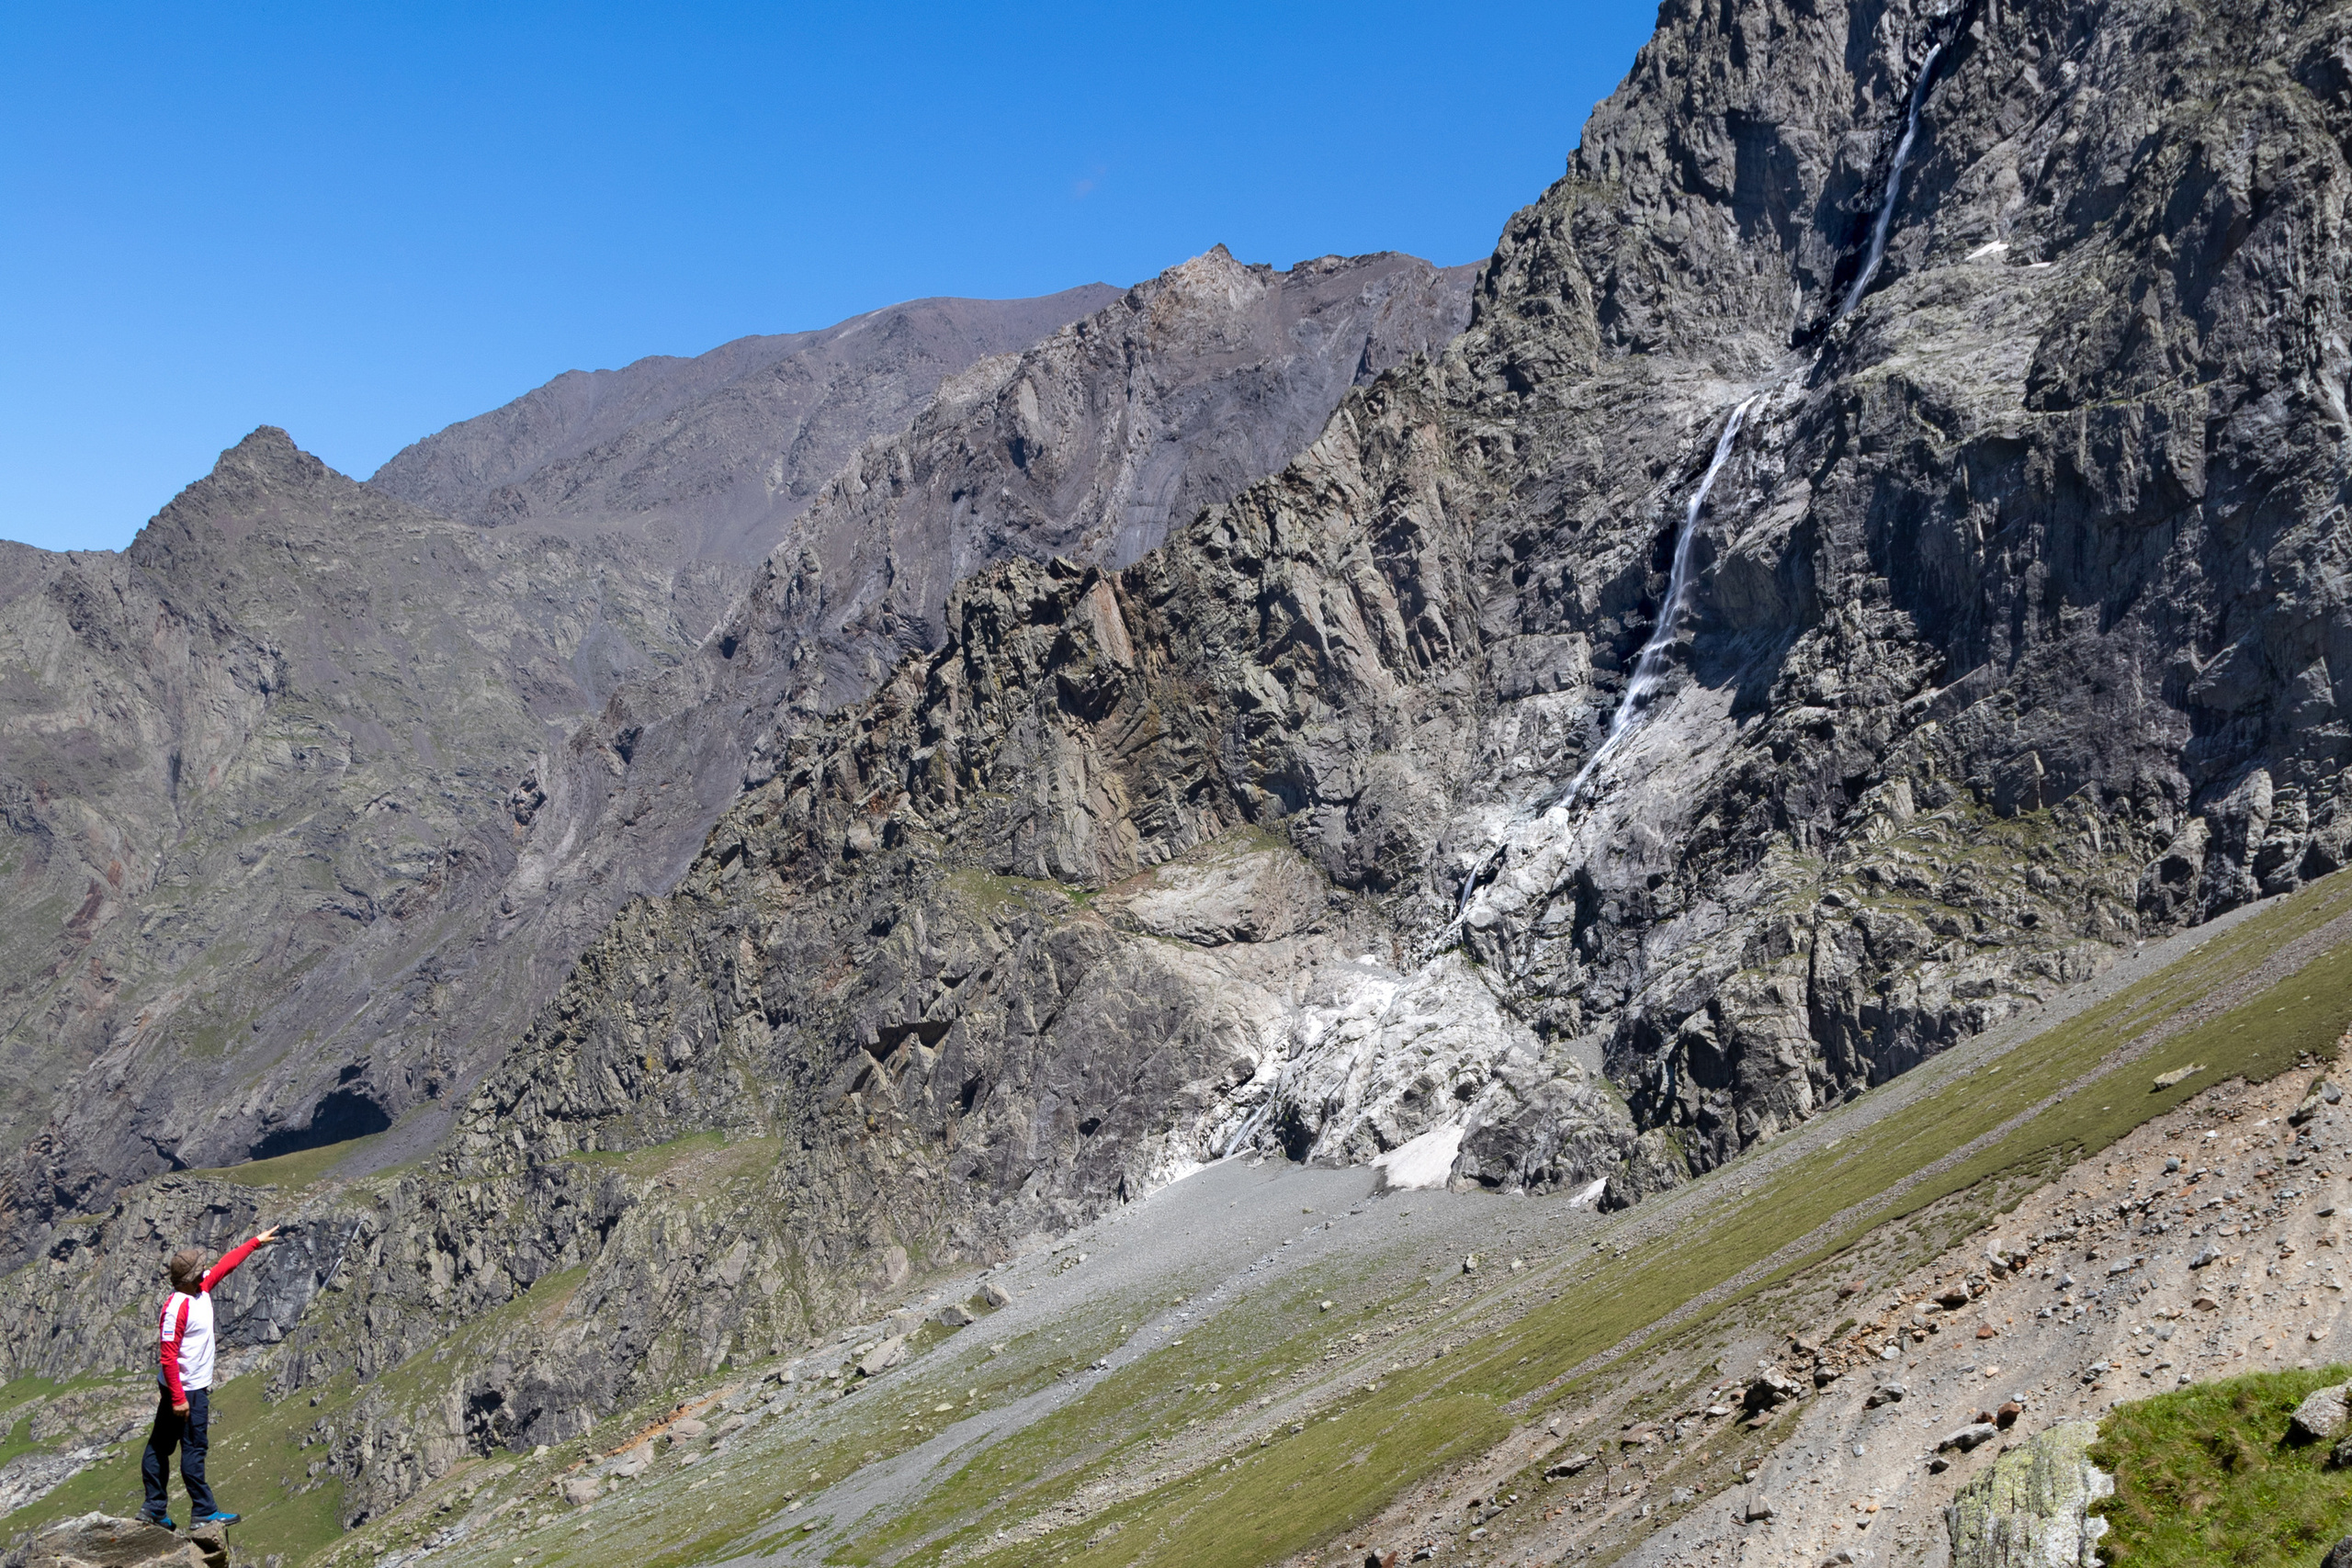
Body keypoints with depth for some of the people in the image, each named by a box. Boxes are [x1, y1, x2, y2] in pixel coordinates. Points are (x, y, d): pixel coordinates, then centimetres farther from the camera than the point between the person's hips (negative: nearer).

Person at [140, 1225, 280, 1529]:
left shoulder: (201, 1288, 3)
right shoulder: (177, 1307, -23)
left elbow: (225, 1264, 21)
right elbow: (167, 1356, -23)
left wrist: (256, 1242, 28)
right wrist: (178, 1398, -23)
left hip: (195, 1387, 10)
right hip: (187, 1390, -10)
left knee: (160, 1445, 14)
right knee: (194, 1449, -2)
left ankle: (154, 1509, 23)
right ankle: (203, 1511, 5)